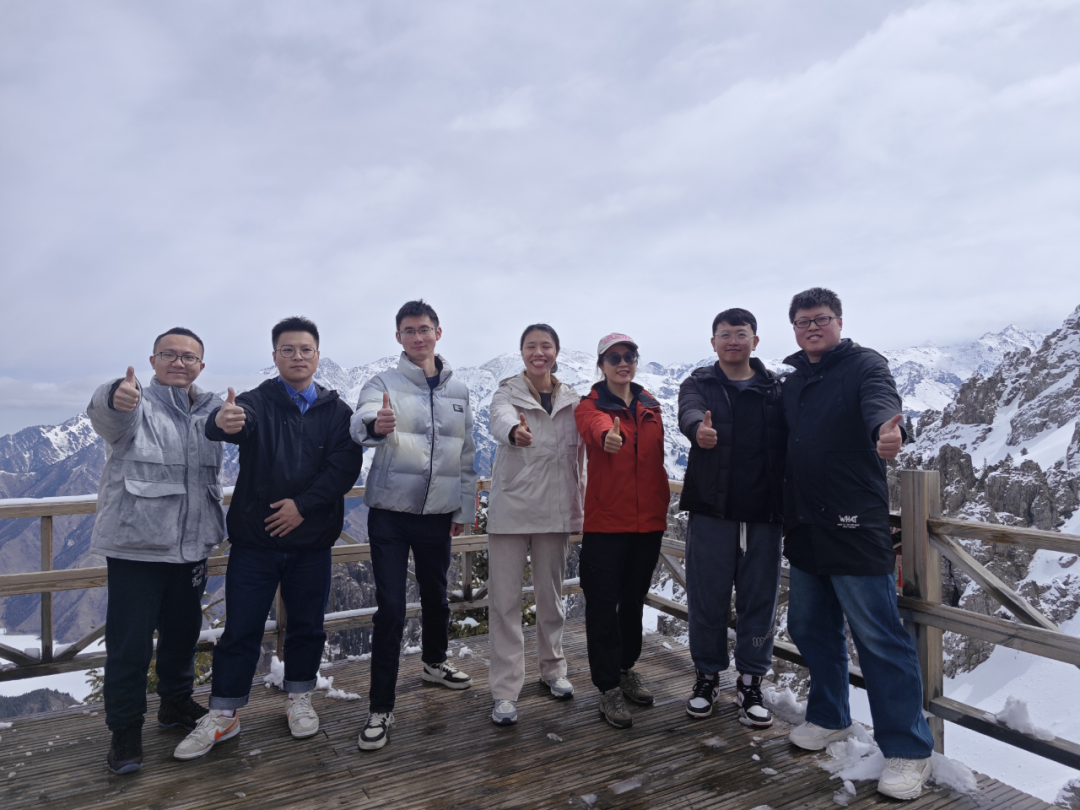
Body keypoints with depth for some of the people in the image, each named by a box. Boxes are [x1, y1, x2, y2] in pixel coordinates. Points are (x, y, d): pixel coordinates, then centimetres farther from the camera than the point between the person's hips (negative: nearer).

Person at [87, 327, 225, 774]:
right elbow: (106, 416, -34)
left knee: (183, 633, 19)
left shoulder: (210, 410, 8)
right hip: (136, 547, -5)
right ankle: (125, 731, 21)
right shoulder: (135, 404, -8)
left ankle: (176, 704, 39)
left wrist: (212, 530, 19)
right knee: (129, 644, 2)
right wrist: (115, 398, -58)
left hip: (191, 547, 5)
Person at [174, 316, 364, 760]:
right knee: (241, 629, 6)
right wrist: (222, 422, -49)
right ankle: (224, 714, 23)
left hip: (311, 539, 1)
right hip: (254, 539, -1)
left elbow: (345, 466, -8)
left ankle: (299, 698, 33)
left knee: (307, 624, 13)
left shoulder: (337, 411, 3)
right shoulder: (257, 402, -1)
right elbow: (232, 422, -24)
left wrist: (303, 504, -17)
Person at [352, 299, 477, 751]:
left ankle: (434, 663, 45)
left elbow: (466, 455, 11)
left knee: (436, 597, 19)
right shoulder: (383, 384, -5)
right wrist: (375, 423, -51)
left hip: (437, 513, 4)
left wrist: (464, 509, 10)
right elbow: (361, 420, -28)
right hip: (390, 512, -3)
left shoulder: (458, 391, 7)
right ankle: (380, 708, 10)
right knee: (390, 608, -3)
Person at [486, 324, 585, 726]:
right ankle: (505, 690, 10)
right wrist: (515, 431, -50)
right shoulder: (507, 392, -2)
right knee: (505, 600, 0)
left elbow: (578, 459, 11)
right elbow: (501, 420, -27)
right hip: (510, 508, -3)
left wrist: (577, 508, 8)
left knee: (551, 595, 15)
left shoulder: (572, 400, 8)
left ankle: (552, 668, 34)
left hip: (554, 511, 3)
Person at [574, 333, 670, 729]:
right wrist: (607, 435, -53)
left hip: (648, 519, 5)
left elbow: (657, 460, 15)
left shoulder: (651, 406, 10)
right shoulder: (591, 405, -5)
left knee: (634, 599, 17)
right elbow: (595, 424, -31)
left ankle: (626, 669, 36)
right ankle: (609, 688, 14)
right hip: (606, 521, -5)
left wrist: (663, 503, 12)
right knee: (604, 603, 0)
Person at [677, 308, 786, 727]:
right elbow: (689, 412, -16)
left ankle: (750, 683, 24)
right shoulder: (698, 383, 6)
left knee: (759, 598, 7)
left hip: (763, 512, 1)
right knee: (707, 598, 6)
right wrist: (699, 428, -41)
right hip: (711, 509, -1)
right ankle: (707, 676, 25)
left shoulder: (776, 388, 9)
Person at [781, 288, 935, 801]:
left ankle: (909, 749, 15)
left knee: (878, 637, -1)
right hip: (806, 528, 7)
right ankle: (830, 718, 36)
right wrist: (788, 516, 10)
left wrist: (886, 429, -50)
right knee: (811, 627, 16)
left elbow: (880, 402, -26)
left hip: (855, 527, -7)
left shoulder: (864, 365, -4)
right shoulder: (793, 380, 14)